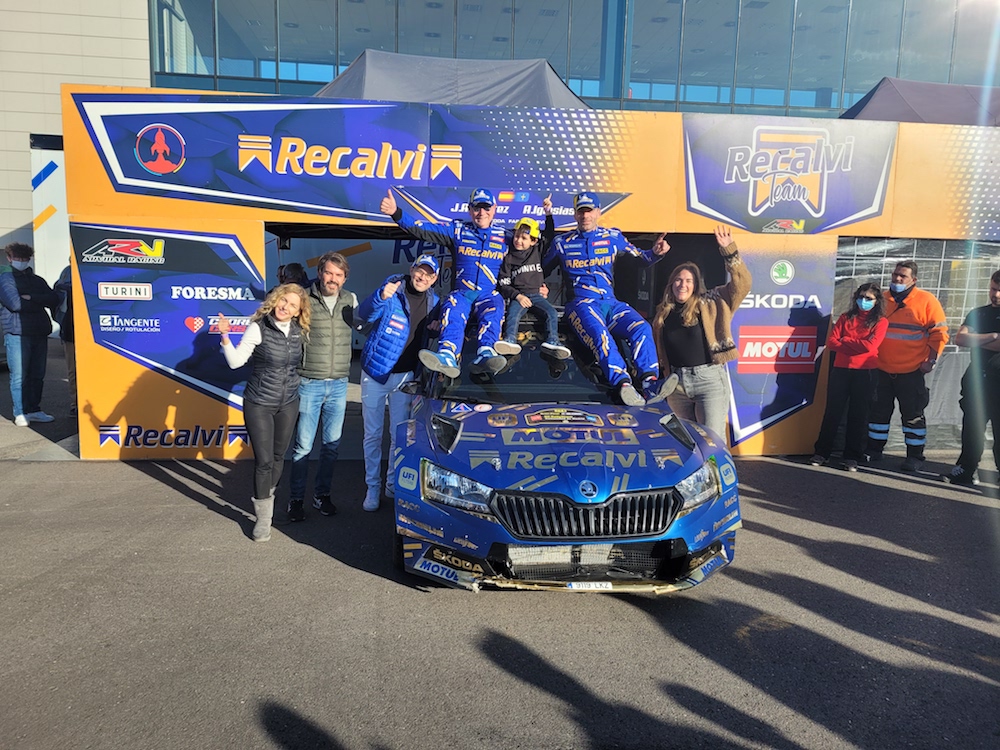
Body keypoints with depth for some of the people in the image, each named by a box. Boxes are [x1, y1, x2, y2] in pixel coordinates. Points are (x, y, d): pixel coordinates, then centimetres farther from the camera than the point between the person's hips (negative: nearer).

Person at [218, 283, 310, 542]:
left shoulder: (299, 331, 1)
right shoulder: (259, 328, -13)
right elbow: (236, 361, -18)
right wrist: (225, 336, -30)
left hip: (288, 404, 5)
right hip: (259, 404, -4)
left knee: (278, 456, 15)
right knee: (263, 460, -4)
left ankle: (267, 497, 37)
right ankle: (263, 518, 10)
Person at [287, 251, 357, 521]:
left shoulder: (350, 300, 5)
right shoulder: (305, 299, -7)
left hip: (339, 384, 4)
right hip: (309, 384, -4)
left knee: (332, 443, 11)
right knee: (303, 445, 2)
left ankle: (322, 494, 27)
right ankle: (296, 499, 16)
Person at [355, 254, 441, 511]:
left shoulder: (432, 301, 3)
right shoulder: (393, 289, -12)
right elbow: (363, 316, -25)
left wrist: (435, 328, -2)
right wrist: (381, 297, -43)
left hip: (405, 374, 4)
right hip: (375, 372, -3)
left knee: (399, 434, 10)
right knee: (372, 434, 6)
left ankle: (393, 485, 25)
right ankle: (372, 488, 18)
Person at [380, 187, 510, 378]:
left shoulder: (505, 237, 14)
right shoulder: (457, 230, 13)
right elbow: (421, 229, 4)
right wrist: (396, 213, -10)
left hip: (490, 295, 0)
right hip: (461, 292, 0)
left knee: (493, 311, -34)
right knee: (452, 310, -33)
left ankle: (485, 354, -59)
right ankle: (447, 357, -57)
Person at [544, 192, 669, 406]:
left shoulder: (613, 237, 19)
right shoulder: (562, 243, 16)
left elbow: (640, 256, 25)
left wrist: (655, 252, 4)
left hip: (610, 302, 3)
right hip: (581, 303, -3)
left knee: (641, 327, -28)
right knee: (600, 335, -37)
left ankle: (650, 382, -43)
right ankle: (622, 383, -56)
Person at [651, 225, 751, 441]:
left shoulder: (710, 303, 2)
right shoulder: (663, 312, 11)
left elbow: (742, 283, -6)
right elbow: (657, 348, 16)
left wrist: (729, 249, -15)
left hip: (709, 378, -4)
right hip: (676, 382, 4)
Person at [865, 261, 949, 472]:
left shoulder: (926, 300, -4)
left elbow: (939, 332, -4)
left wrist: (931, 360, -9)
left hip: (911, 372, -4)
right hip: (881, 369, 4)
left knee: (913, 414, 2)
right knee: (878, 411, 11)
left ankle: (915, 456, 11)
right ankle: (874, 450, 22)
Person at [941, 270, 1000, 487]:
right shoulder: (978, 313, 13)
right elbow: (960, 338, -3)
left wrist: (976, 341, -5)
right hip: (977, 379, 4)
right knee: (972, 428, 8)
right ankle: (966, 471, 16)